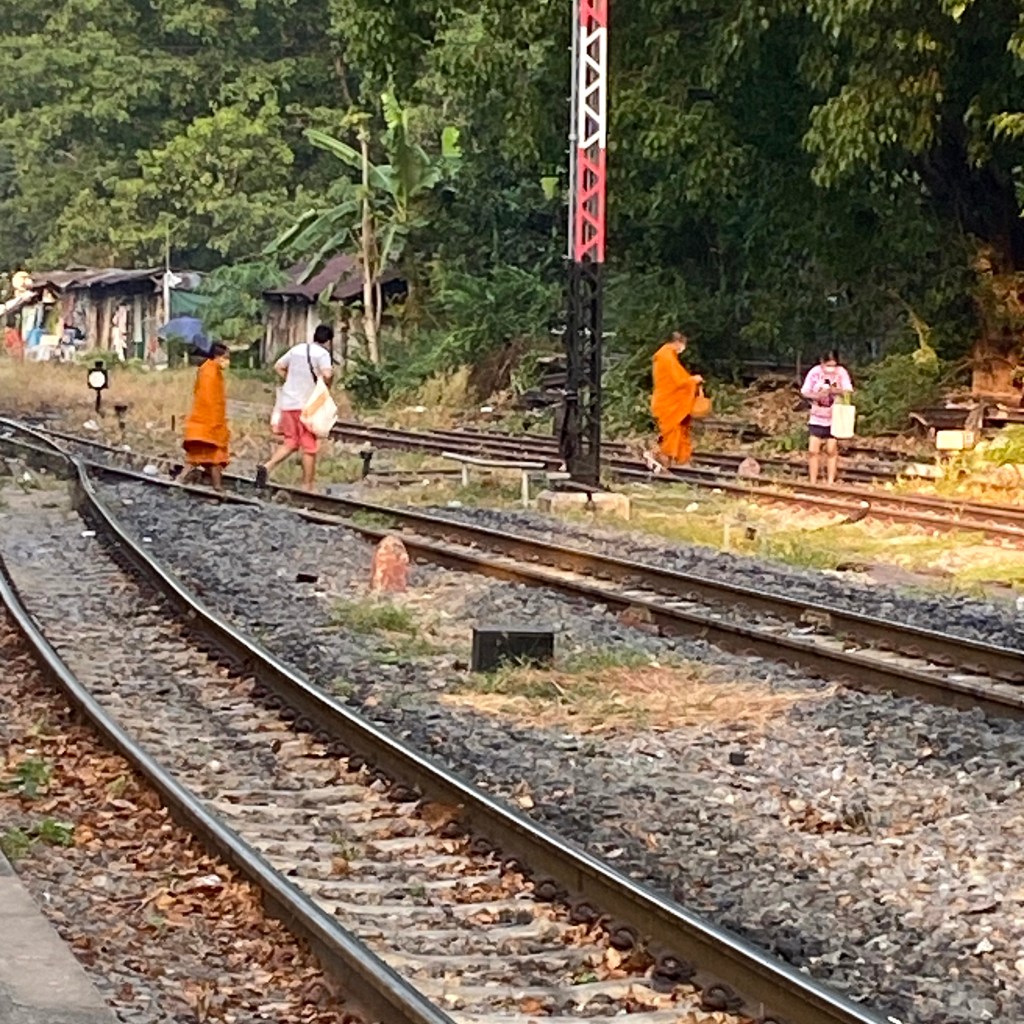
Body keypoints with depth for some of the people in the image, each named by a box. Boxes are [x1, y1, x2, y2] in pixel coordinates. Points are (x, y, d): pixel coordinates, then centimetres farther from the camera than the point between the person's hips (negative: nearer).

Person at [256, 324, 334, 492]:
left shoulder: (296, 349, 11)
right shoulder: (322, 353, -7)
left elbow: (278, 367, 17)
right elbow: (327, 374, -22)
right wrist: (326, 385, -3)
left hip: (288, 402, 6)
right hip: (307, 405, -6)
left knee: (290, 442, 15)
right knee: (309, 447, 4)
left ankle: (267, 466, -7)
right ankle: (307, 486, 7)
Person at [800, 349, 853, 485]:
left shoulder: (841, 372, -12)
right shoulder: (815, 372, -11)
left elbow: (849, 391, -16)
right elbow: (805, 391, -7)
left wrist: (836, 391, -35)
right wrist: (816, 396, -26)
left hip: (834, 418, -1)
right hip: (817, 418, 1)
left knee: (831, 451, 1)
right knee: (813, 450, -5)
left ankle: (830, 483, 8)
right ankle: (813, 483, 2)